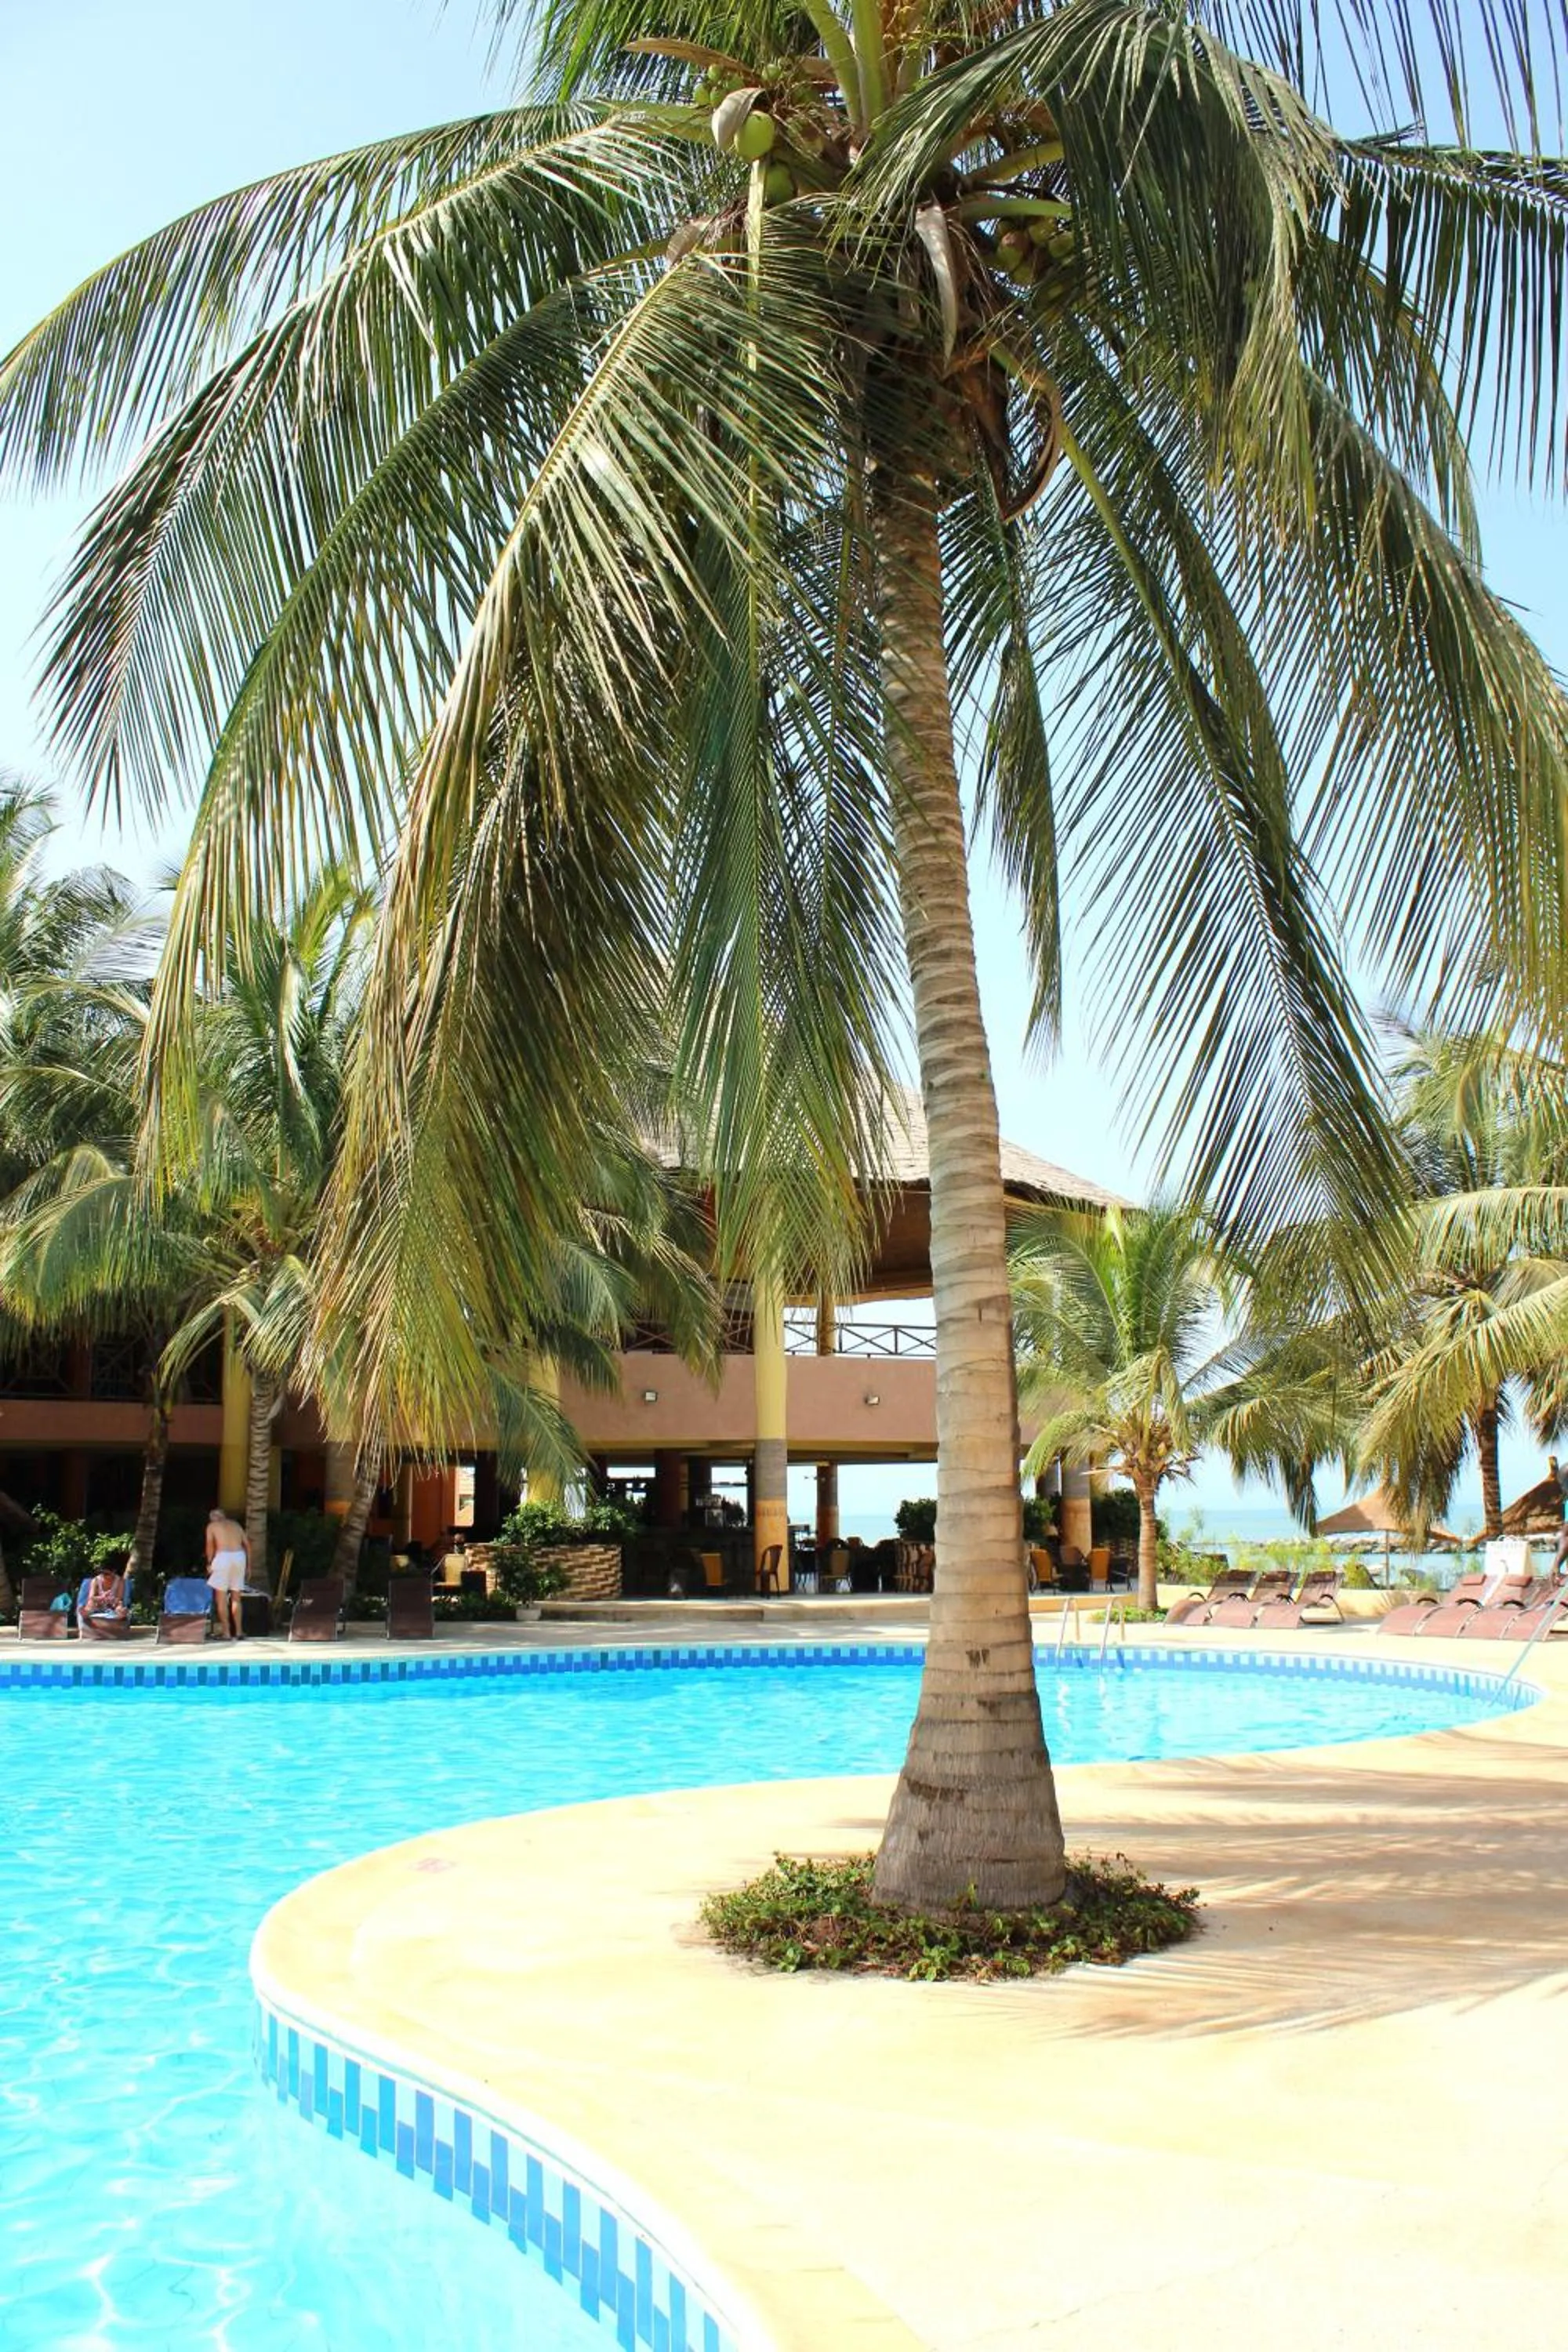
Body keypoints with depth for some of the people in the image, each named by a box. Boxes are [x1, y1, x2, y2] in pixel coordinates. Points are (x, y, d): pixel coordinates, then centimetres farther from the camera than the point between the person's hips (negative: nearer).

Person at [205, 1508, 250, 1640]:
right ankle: (237, 1632, 9)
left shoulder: (212, 1526, 12)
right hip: (240, 1556, 4)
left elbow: (210, 1544, -3)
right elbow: (247, 1544, 14)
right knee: (236, 1598, 11)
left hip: (223, 1556, -4)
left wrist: (209, 1563, 4)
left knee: (221, 1597, 3)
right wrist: (248, 1564, 16)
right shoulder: (235, 1524, 23)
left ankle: (226, 1631, 0)